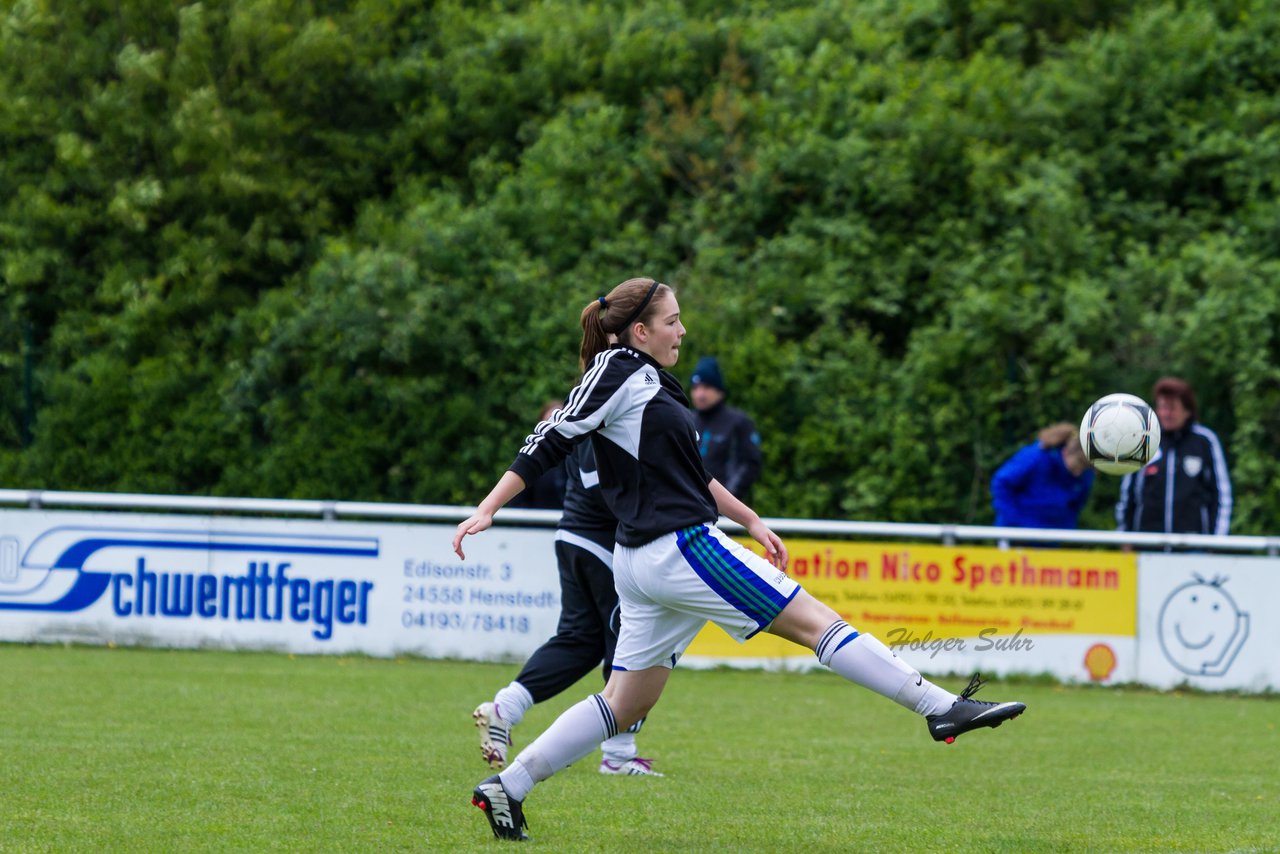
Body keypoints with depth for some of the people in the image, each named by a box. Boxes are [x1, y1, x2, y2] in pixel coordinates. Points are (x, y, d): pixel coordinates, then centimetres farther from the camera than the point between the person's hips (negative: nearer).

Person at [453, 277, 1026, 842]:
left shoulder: (649, 380, 18)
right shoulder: (620, 372, -10)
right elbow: (552, 442, -13)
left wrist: (750, 520, 26)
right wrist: (487, 510, -16)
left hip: (642, 562, 10)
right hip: (679, 548, -10)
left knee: (626, 704, 11)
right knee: (814, 621, -7)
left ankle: (506, 788, 9)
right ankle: (941, 708, -6)